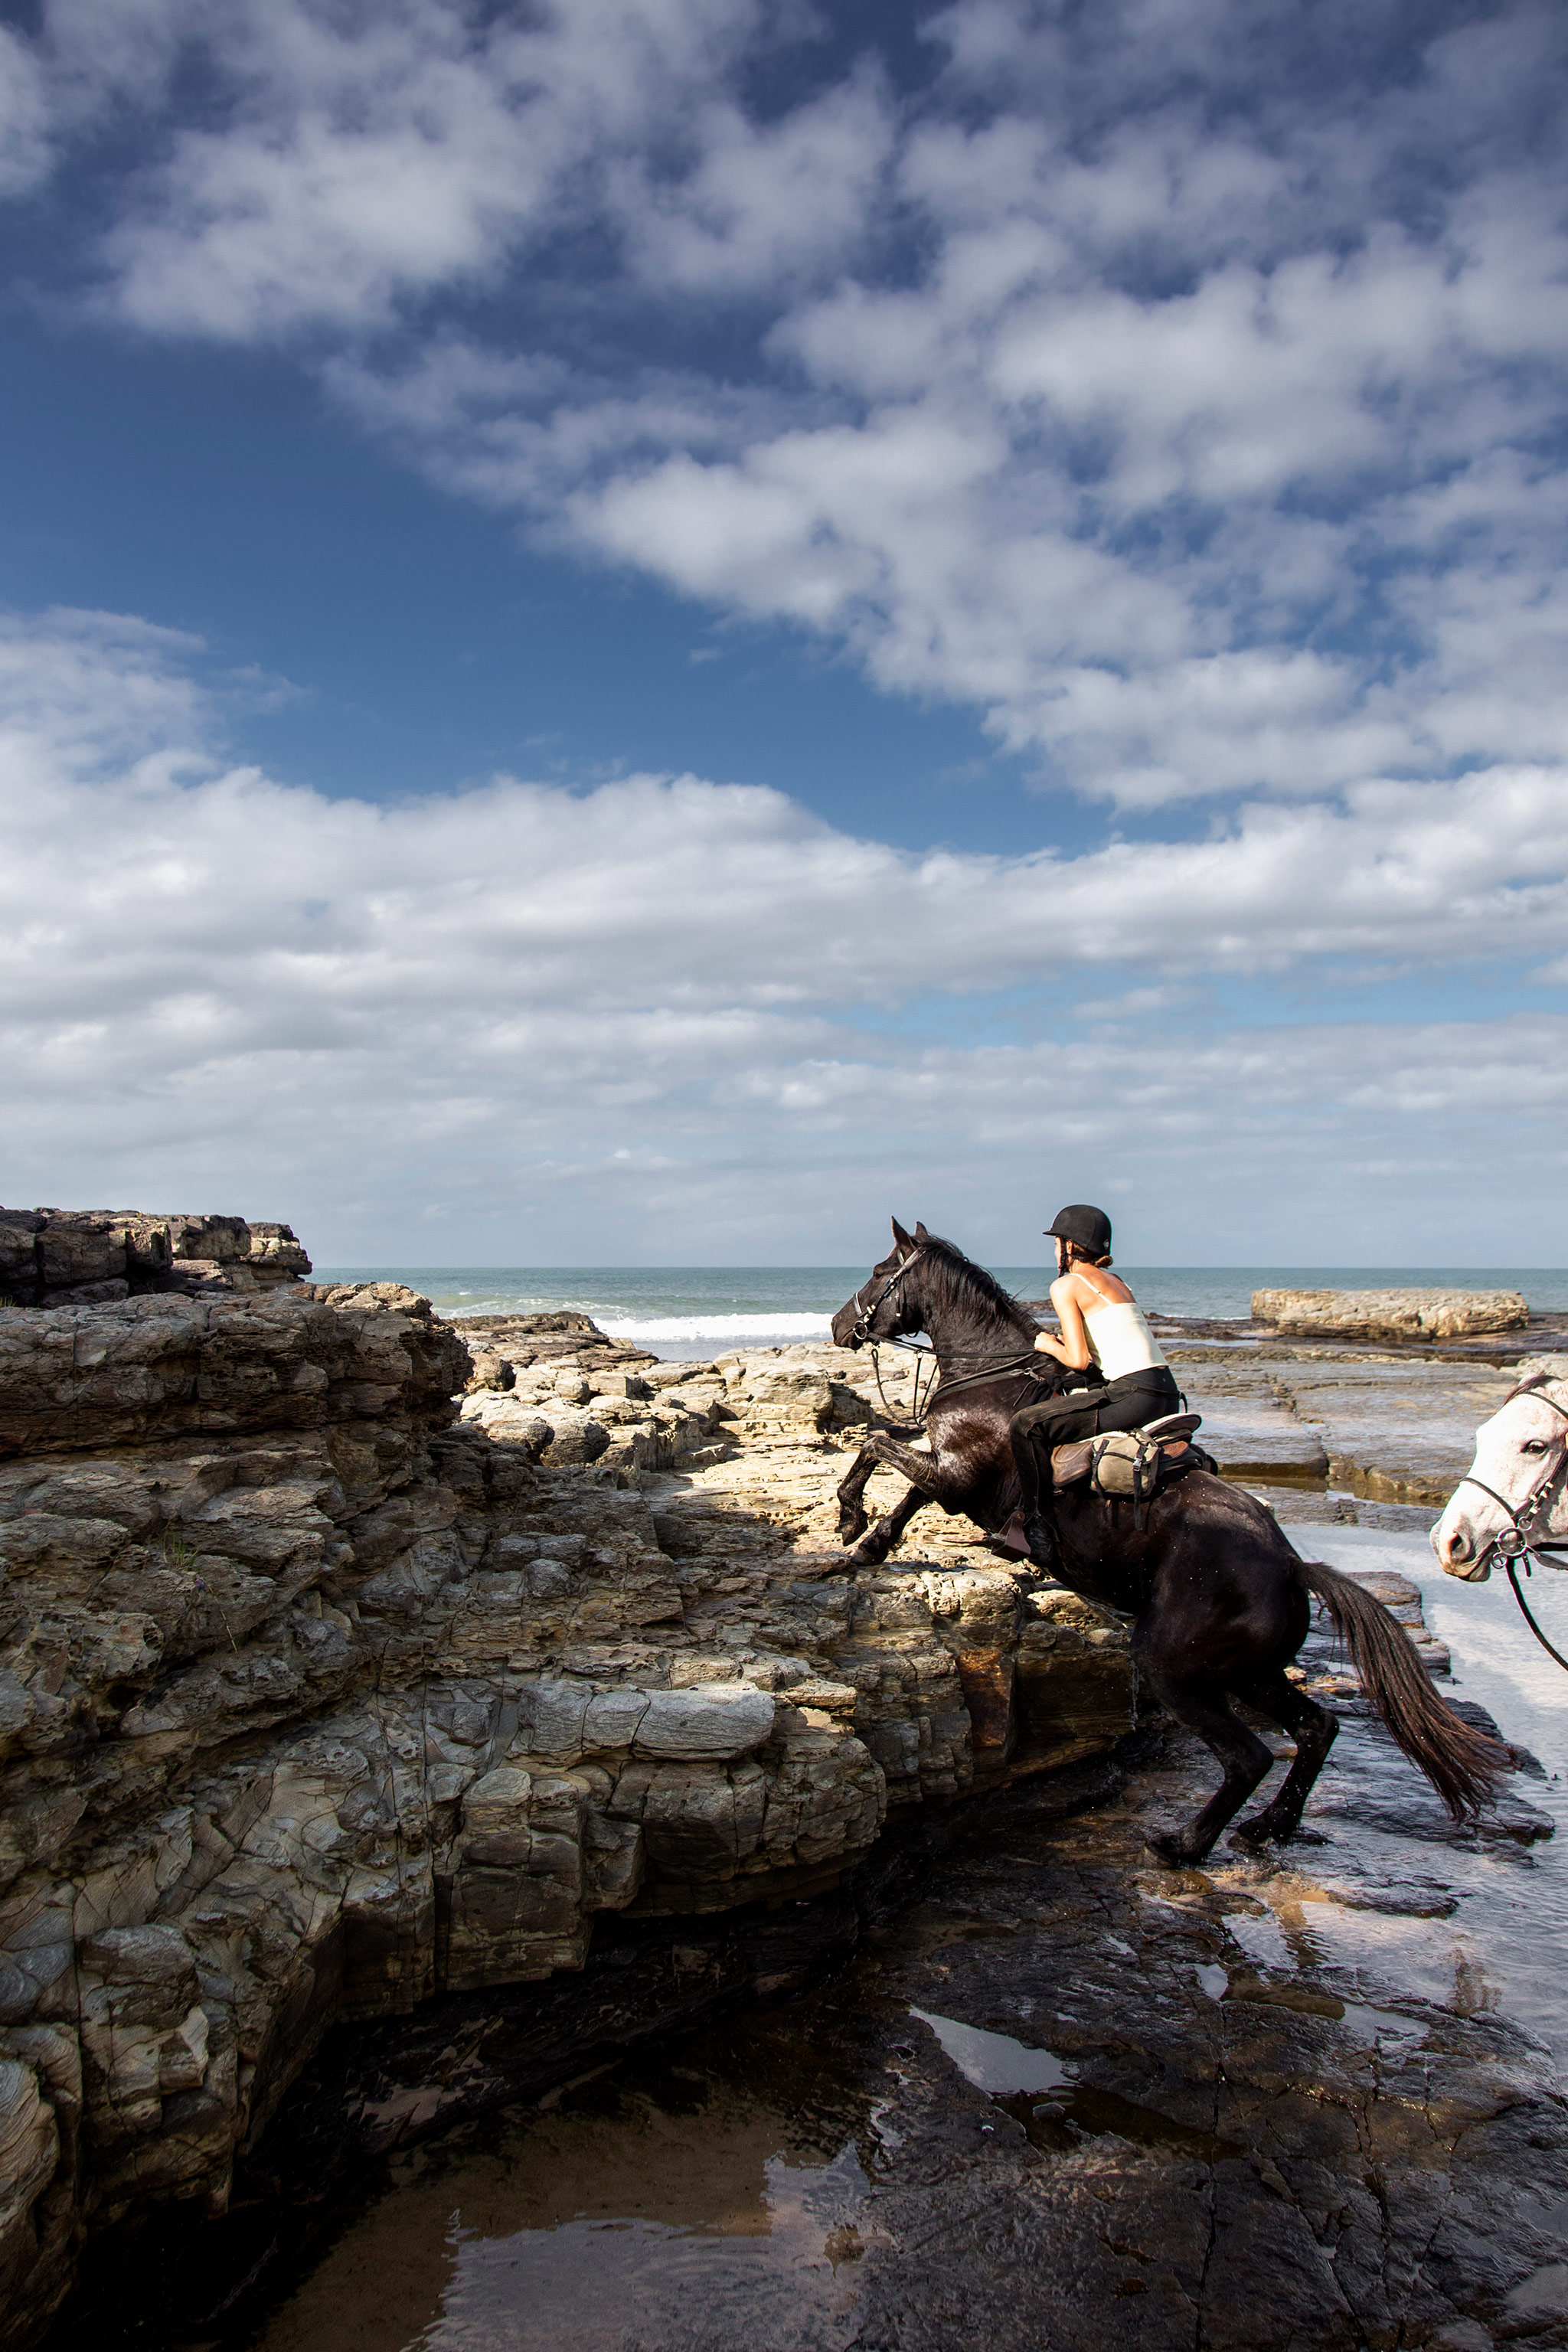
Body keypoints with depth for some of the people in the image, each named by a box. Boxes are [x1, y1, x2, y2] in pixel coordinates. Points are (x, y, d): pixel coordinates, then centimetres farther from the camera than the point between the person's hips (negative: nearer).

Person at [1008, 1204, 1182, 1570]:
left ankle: (1038, 1531, -11)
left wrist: (1049, 1346, 9)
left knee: (1026, 1425, -10)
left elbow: (1079, 1359, -10)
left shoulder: (1066, 1285, -2)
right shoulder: (1115, 1281, 22)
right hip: (1168, 1397, 9)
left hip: (1134, 1396, -9)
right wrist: (1064, 1344, 22)